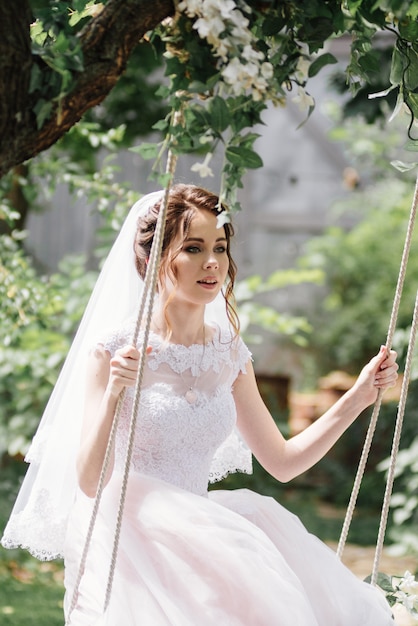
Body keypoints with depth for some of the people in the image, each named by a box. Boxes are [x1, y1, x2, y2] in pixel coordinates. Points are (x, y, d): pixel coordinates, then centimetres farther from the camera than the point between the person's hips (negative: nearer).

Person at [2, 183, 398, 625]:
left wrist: (358, 397, 6)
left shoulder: (229, 353, 8)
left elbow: (281, 462, 14)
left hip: (200, 535, 5)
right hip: (131, 537, -5)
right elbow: (90, 482, -13)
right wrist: (112, 394, -28)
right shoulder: (113, 350, -8)